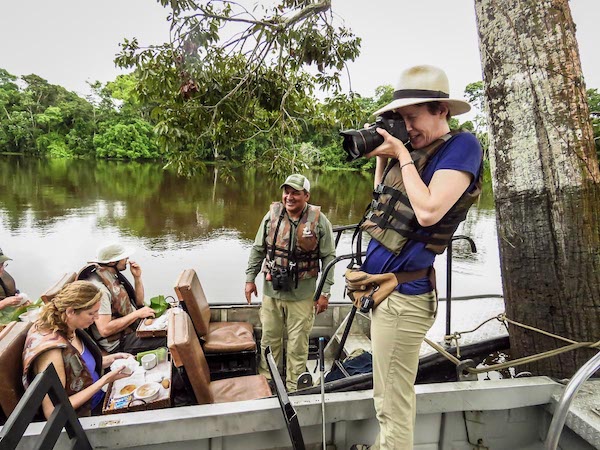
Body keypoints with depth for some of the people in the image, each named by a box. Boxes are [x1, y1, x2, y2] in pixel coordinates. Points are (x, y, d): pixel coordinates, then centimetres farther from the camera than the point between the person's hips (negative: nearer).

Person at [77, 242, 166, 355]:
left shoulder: (114, 275, 5)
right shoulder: (99, 288, -24)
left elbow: (139, 302, 13)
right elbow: (105, 330, -27)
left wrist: (137, 278, -2)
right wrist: (137, 314, -22)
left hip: (133, 326, 9)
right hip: (119, 343, -9)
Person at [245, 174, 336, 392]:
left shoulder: (319, 221, -8)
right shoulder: (272, 215, 0)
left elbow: (328, 257, -4)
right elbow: (258, 250, 9)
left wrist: (325, 292, -6)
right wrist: (250, 279, 7)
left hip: (302, 295, -2)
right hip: (272, 292, 3)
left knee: (298, 344, 8)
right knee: (269, 339, 15)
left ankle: (293, 388, 26)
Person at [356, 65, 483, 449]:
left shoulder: (461, 146, -10)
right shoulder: (414, 149, 12)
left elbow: (428, 212, -25)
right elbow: (382, 202, 22)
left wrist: (402, 155, -14)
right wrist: (382, 157, 10)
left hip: (402, 294, -8)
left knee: (393, 405, 3)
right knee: (389, 399, 22)